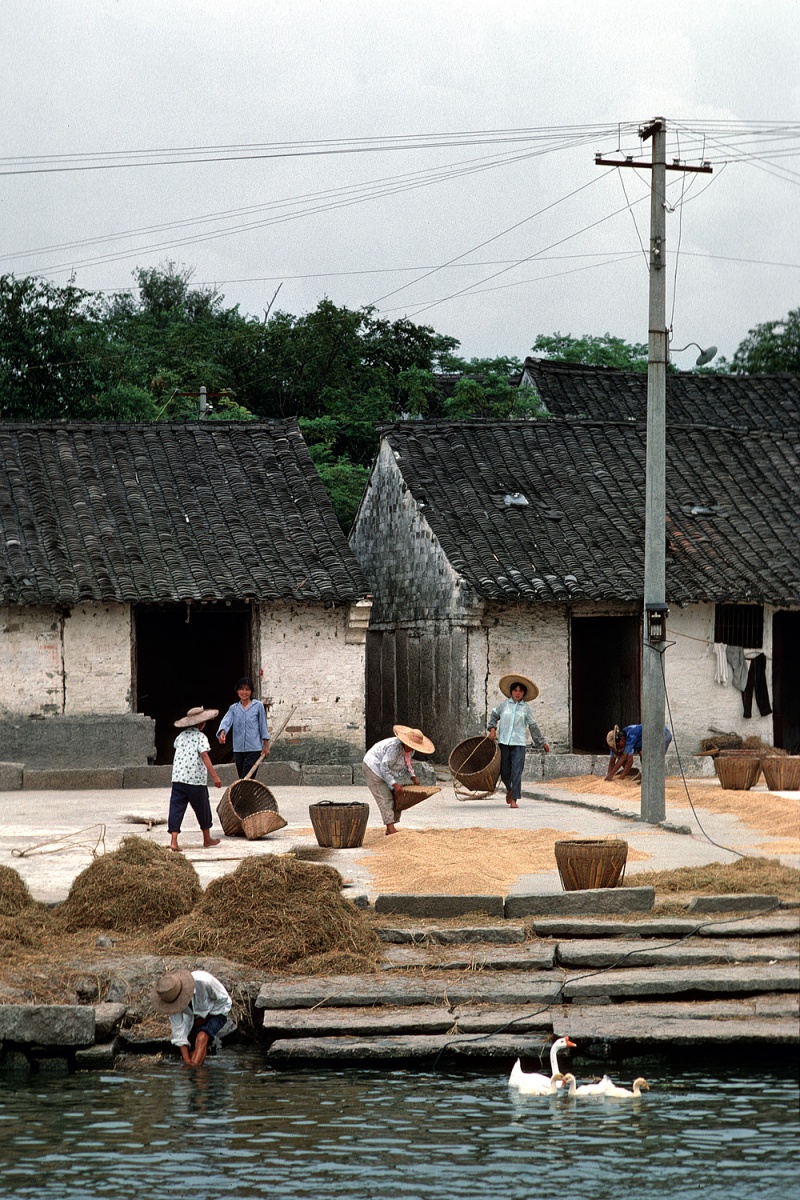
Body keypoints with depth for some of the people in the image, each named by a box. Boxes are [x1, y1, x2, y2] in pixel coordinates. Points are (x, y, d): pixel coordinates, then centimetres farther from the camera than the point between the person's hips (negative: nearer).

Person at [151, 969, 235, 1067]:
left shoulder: (204, 981, -39)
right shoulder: (170, 997, -25)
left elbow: (223, 999, -19)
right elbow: (178, 1028, -19)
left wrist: (205, 1017, -13)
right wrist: (186, 1059, -23)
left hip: (217, 1012, -5)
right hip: (196, 1017, 5)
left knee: (201, 1038, -30)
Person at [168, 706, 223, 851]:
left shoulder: (181, 736, 11)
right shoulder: (200, 737, -7)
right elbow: (205, 756, -17)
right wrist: (215, 776, -21)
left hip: (178, 778, 4)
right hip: (196, 780, -4)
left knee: (176, 809, -1)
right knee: (202, 810, 14)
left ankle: (173, 840, -15)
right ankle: (207, 839, 28)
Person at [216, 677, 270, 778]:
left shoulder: (258, 706, 1)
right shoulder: (234, 708, 9)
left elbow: (263, 725, 5)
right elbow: (226, 721, -6)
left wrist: (266, 745, 3)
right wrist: (222, 733, -28)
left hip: (253, 748, -4)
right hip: (238, 749, 5)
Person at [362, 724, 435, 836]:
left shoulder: (409, 750, -5)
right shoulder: (395, 748, -33)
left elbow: (407, 764, 14)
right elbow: (384, 767, -31)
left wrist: (413, 777, -1)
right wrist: (394, 784, -32)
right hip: (373, 767, -9)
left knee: (395, 797, 4)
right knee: (385, 798, -17)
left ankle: (390, 829, 7)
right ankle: (391, 828, -23)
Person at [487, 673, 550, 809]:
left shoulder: (525, 708, 6)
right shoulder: (504, 705, 8)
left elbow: (533, 726, 13)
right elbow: (494, 716, 24)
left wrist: (542, 743, 17)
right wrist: (492, 729, 8)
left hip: (518, 743, -2)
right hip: (503, 742, 2)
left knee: (516, 772, -11)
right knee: (504, 772, 6)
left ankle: (514, 800, -11)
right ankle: (509, 789, 37)